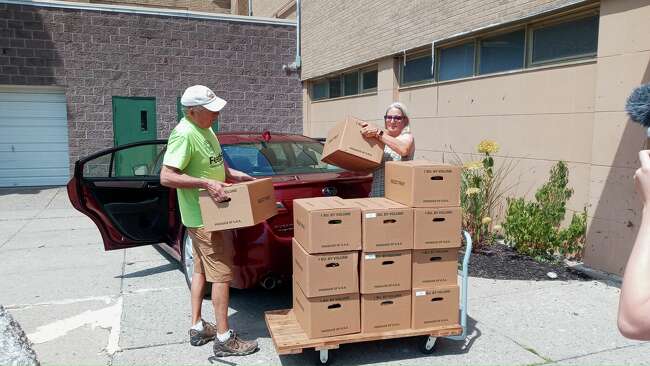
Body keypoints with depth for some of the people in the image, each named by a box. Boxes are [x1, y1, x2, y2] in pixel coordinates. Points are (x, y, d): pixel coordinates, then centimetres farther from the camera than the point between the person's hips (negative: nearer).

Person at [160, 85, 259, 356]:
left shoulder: (204, 129, 9)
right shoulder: (184, 134, -21)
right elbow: (166, 177, -25)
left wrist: (233, 174, 8)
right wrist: (206, 184, -28)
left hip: (207, 214, 10)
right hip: (202, 217, -10)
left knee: (201, 270, 17)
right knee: (222, 274, -5)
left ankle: (197, 328, 30)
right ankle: (224, 339, 5)